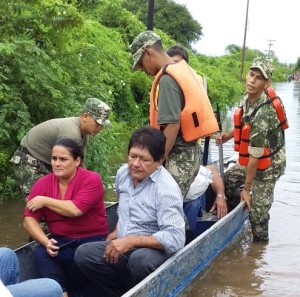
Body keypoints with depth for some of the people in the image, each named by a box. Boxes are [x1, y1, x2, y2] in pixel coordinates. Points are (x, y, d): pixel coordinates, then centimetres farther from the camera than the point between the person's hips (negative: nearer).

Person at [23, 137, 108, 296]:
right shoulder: (42, 184, 0)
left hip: (92, 239, -2)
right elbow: (29, 220, -5)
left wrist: (45, 201, -13)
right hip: (61, 240, 3)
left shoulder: (92, 179, -12)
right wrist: (46, 242, -23)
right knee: (41, 254, -26)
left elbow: (75, 210, -25)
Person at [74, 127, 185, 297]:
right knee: (84, 254, -13)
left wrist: (131, 241, -31)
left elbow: (176, 238, -29)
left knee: (140, 259, -38)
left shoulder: (166, 188, -22)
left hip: (156, 251, -7)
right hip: (125, 248, 7)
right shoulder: (123, 173, 2)